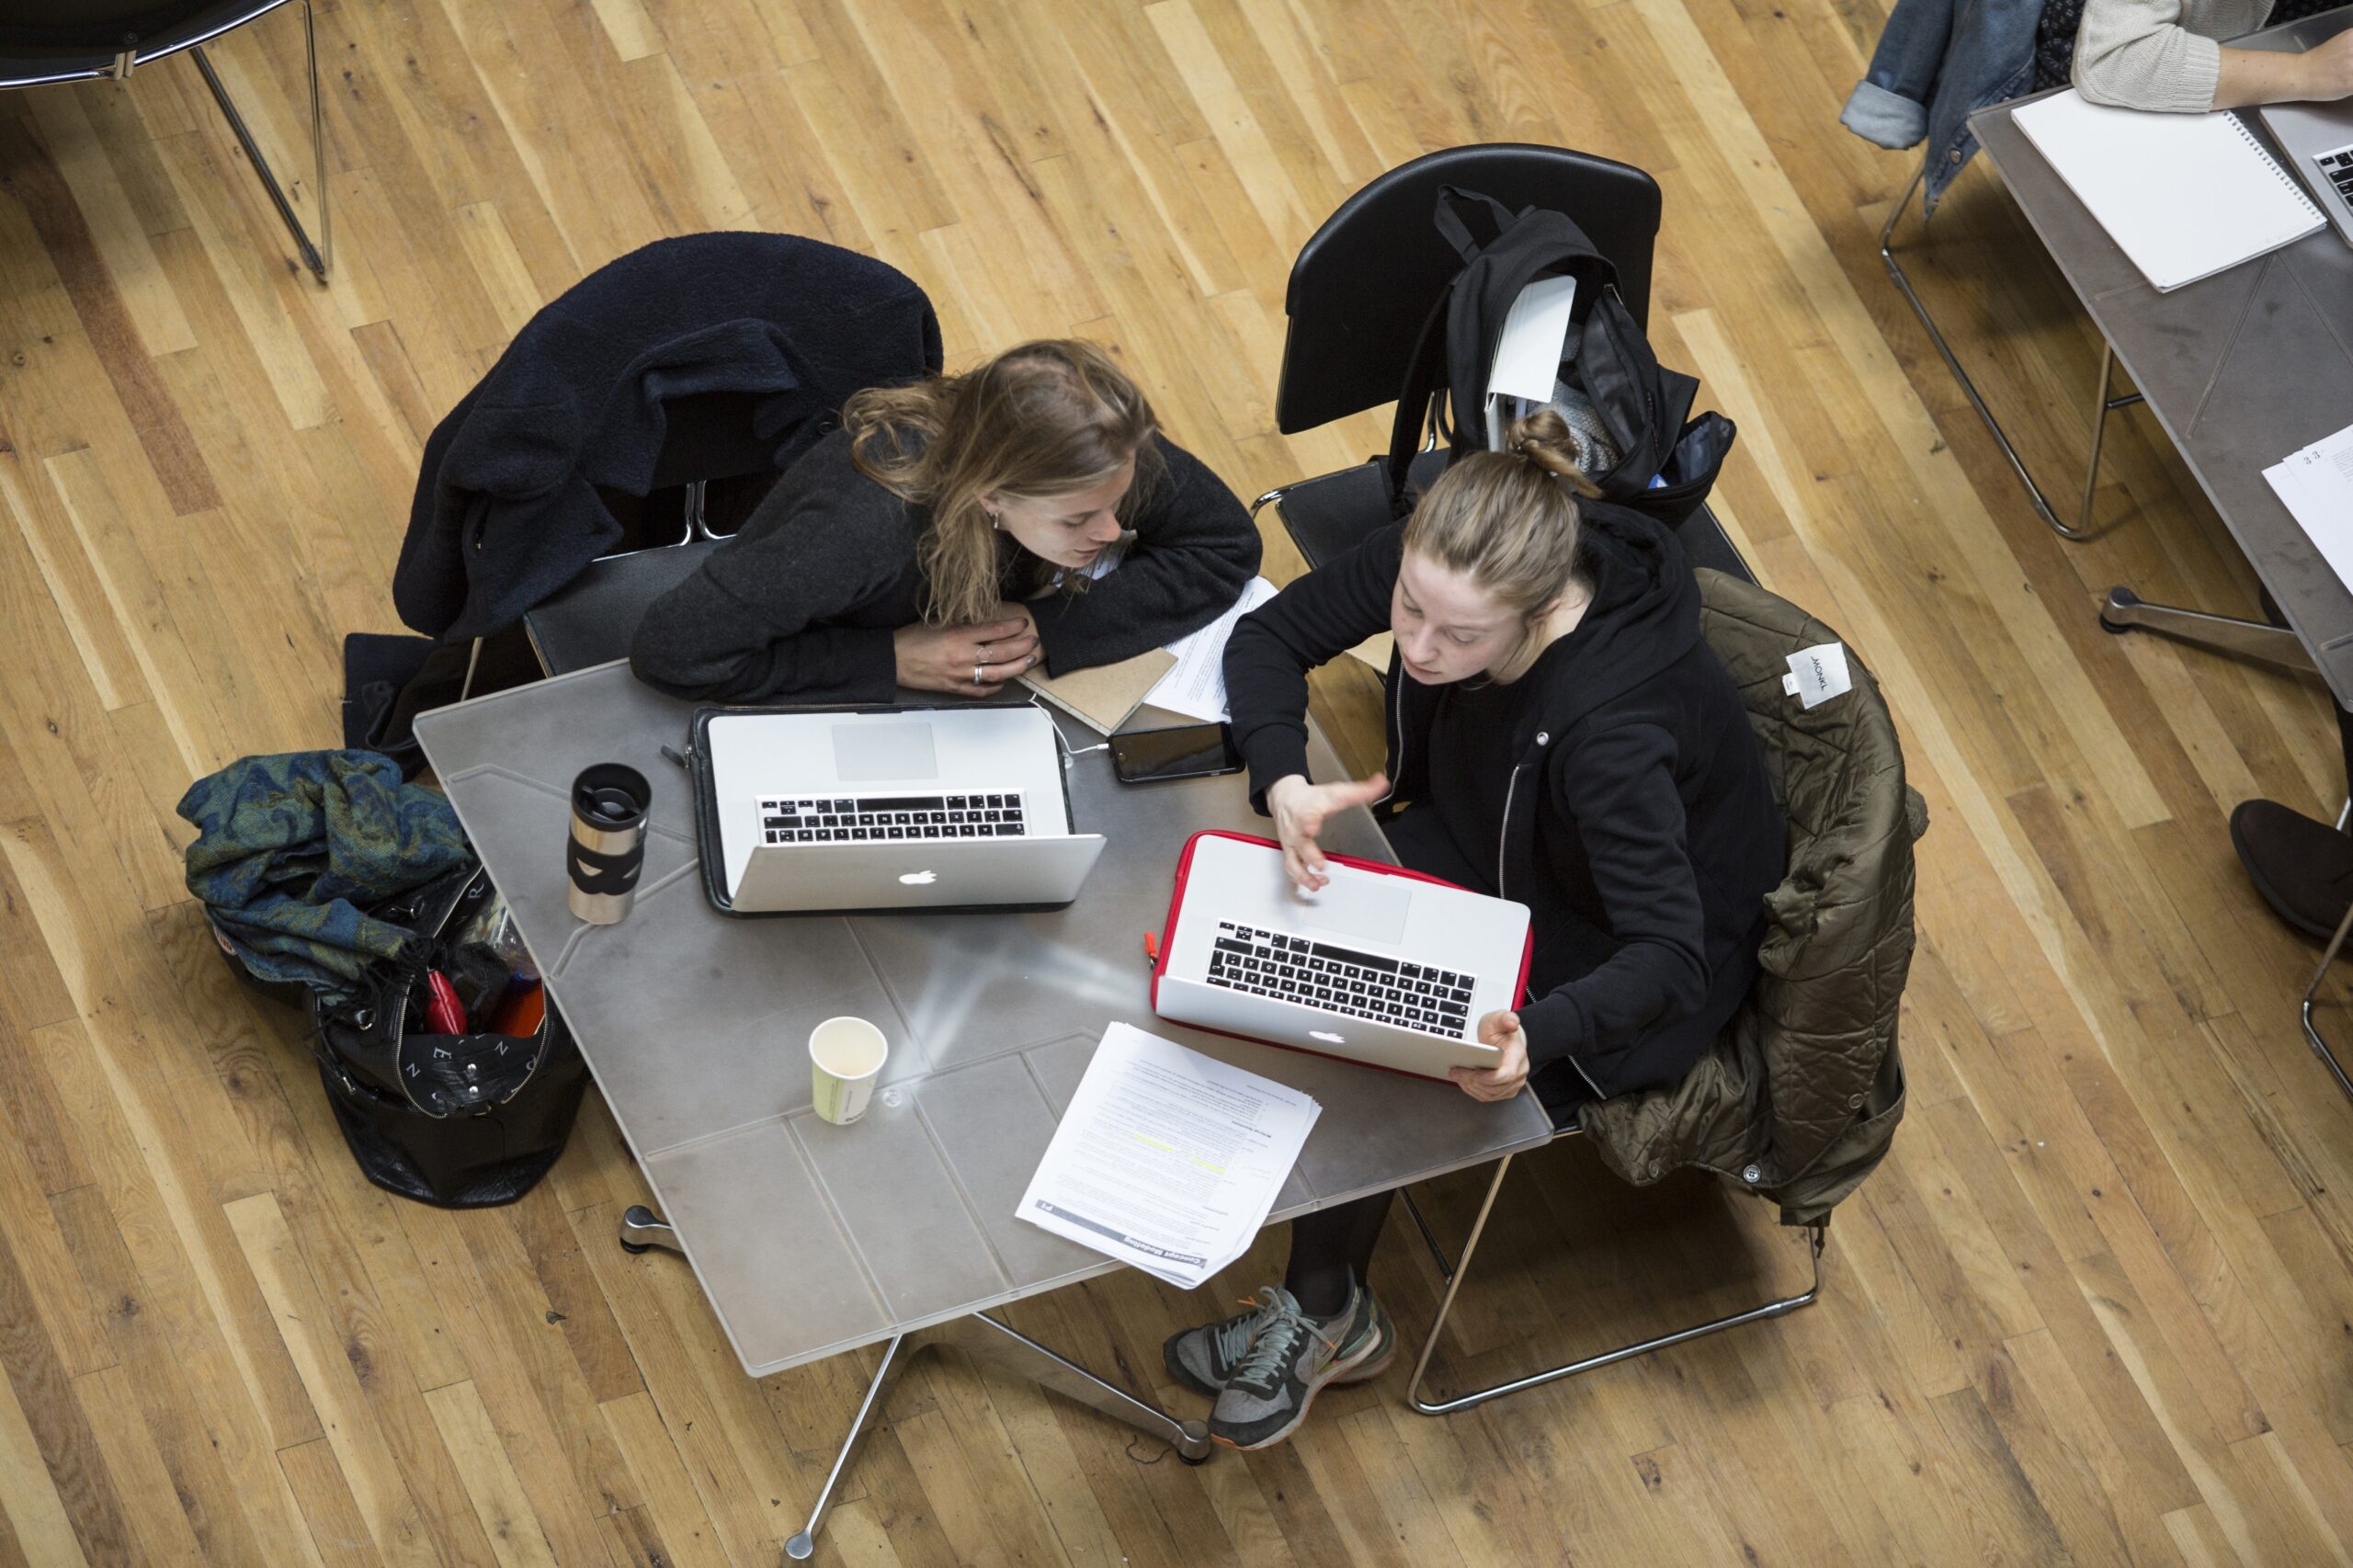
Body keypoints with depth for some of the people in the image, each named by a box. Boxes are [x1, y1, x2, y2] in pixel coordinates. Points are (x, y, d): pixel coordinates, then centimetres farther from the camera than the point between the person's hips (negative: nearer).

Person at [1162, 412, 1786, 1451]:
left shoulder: (1612, 722, -41)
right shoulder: (1434, 565, -25)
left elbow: (1670, 959, -38)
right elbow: (1268, 638, -10)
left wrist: (1534, 1034, -57)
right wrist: (1284, 784, -31)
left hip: (1607, 963, -6)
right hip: (1475, 849, 6)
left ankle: (1325, 1316, 11)